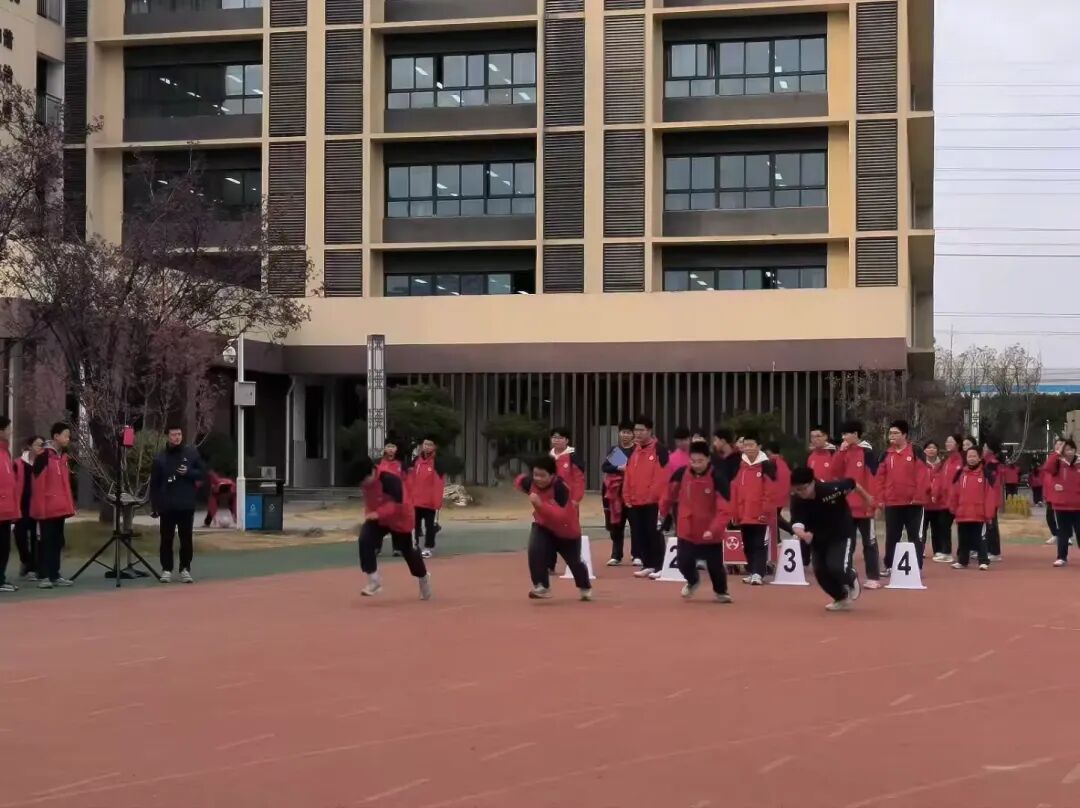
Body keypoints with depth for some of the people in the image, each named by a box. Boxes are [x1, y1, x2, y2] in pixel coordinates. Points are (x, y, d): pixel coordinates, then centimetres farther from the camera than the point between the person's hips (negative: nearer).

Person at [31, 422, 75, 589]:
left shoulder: (63, 456, 14)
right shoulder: (44, 456, -12)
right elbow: (38, 483, -14)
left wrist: (70, 503, 17)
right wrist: (40, 507, -16)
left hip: (60, 507, 8)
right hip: (47, 508, -8)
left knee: (57, 541, 11)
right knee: (46, 541, -4)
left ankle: (55, 575, 16)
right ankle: (43, 577, 1)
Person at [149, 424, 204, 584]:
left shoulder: (192, 453, 4)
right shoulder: (160, 458, 2)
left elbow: (201, 473, 8)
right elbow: (154, 484, 3)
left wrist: (189, 473, -12)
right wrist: (155, 504, -3)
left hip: (186, 505, 0)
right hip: (166, 505, 0)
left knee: (186, 539, 4)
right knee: (166, 539, 3)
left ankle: (185, 569, 12)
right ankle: (166, 570, 10)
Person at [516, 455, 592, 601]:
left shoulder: (560, 487, -37)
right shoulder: (531, 482, -20)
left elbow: (562, 516, -46)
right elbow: (519, 481, 6)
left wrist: (541, 504, -53)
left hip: (566, 529, -3)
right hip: (543, 525, 3)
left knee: (574, 561, 16)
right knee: (535, 550, -26)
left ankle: (585, 587, 47)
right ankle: (542, 587, -12)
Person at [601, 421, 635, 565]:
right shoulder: (613, 450, 9)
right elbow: (604, 467, 0)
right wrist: (619, 468, -14)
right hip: (616, 492, 3)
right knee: (616, 524, 5)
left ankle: (637, 555, 5)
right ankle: (616, 556, 11)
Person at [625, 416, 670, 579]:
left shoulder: (659, 450, -8)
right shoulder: (635, 451, 14)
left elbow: (662, 476, -14)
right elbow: (628, 476, 13)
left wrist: (656, 497, -17)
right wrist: (627, 497, 7)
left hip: (653, 502, -7)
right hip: (635, 502, 7)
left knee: (654, 534, -2)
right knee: (639, 534, 9)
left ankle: (658, 567, 4)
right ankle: (647, 565, 18)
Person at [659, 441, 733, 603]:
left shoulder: (718, 478, -20)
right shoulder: (681, 474, -8)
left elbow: (724, 509, -23)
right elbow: (670, 492, 12)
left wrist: (714, 529, -34)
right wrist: (663, 510, 24)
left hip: (710, 533, -3)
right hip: (686, 530, 3)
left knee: (715, 564, 5)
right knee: (684, 562, 1)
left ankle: (720, 591, 35)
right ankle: (693, 581, 37)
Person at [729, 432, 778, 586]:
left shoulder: (766, 465, -7)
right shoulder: (739, 466, 9)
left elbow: (771, 491, -11)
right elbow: (734, 491, 10)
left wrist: (766, 511, -14)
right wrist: (734, 512, 7)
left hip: (760, 515, -6)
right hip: (743, 515, 6)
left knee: (760, 544, -5)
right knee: (748, 545, 13)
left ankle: (758, 574, -7)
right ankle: (751, 572, 23)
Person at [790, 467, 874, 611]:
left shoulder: (832, 488, -30)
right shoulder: (796, 500, -22)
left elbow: (852, 484, -11)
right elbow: (796, 523, -31)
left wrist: (867, 498, 8)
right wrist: (801, 533, -55)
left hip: (843, 534, -5)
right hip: (819, 538, 5)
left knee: (836, 567, -21)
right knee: (820, 572, 1)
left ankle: (852, 579, 16)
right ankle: (842, 598, 29)